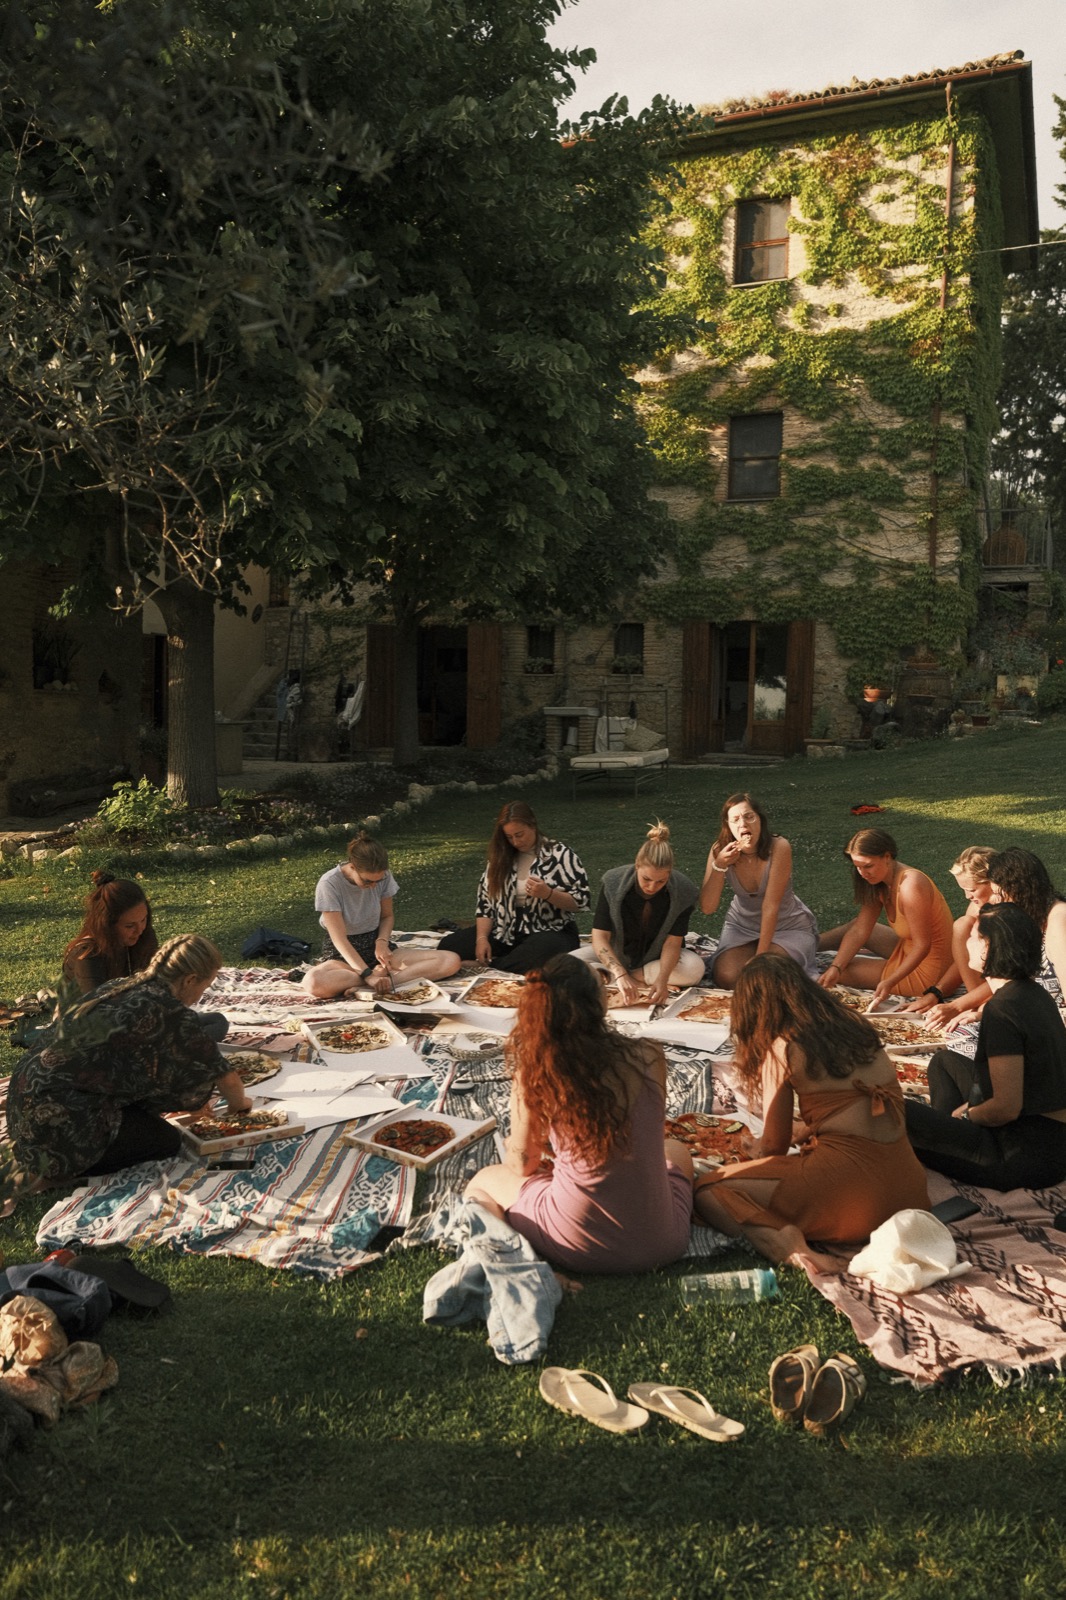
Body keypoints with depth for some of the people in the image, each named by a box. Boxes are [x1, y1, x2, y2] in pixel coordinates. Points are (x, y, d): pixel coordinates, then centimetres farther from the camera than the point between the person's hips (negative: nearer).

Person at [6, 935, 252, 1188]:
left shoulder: (120, 987, 11)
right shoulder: (172, 1015, -13)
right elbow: (226, 1079, -1)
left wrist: (191, 1102, 37)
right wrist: (239, 1104, 22)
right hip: (55, 1118, -9)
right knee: (167, 1141, 6)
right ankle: (57, 1166, 0)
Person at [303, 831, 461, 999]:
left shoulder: (384, 877, -9)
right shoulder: (329, 884, -21)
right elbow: (339, 939, -24)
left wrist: (382, 942, -15)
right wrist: (369, 975, -35)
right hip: (344, 954, -4)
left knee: (451, 961, -18)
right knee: (313, 982, -41)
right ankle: (384, 974, -24)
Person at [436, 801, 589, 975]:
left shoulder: (560, 854, -3)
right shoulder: (500, 858, 10)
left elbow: (581, 901, -6)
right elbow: (485, 902, 7)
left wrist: (548, 894, -24)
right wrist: (482, 938, -9)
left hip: (550, 931, -4)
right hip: (506, 931, 4)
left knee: (536, 960, -41)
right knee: (449, 946, -14)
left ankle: (486, 967, -18)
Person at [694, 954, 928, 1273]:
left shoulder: (782, 1048, -4)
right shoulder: (857, 1024, 13)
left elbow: (774, 1145, 3)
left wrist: (759, 1151, 25)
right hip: (905, 1188, 7)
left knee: (708, 1192, 4)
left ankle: (781, 1240, -21)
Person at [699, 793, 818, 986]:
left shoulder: (779, 847, -28)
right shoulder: (720, 850, -17)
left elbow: (770, 906, -27)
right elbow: (707, 909, -21)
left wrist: (760, 956, -27)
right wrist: (719, 866, -35)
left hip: (788, 925, -2)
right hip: (742, 925, 3)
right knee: (727, 978, -20)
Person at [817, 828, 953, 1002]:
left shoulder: (910, 886, -31)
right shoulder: (879, 882, -3)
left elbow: (922, 945, -28)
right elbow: (860, 930, -5)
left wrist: (890, 982, -33)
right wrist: (835, 967, -17)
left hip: (925, 971, -9)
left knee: (846, 971, -4)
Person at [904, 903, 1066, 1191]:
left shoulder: (1002, 1010, -24)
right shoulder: (1035, 994, 5)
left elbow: (1006, 1108, -25)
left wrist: (966, 1114, -7)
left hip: (1026, 1157, -10)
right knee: (944, 1060, 25)